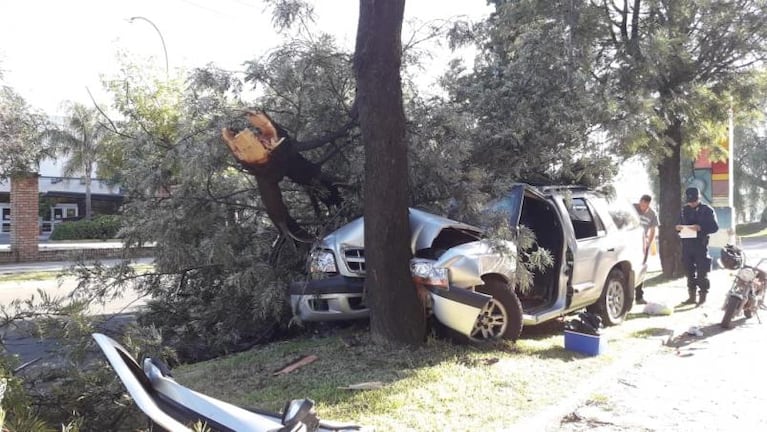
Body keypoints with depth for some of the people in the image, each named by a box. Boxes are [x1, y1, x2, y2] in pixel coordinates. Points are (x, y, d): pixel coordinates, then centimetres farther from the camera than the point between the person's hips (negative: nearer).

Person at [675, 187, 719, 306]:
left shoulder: (707, 210, -3)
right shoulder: (684, 210, 12)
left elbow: (715, 227, -6)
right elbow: (681, 225, 22)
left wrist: (701, 228, -21)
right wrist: (679, 228, -2)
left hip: (701, 244, -5)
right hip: (687, 244, 5)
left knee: (702, 272, -3)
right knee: (689, 271, 9)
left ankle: (702, 296, 4)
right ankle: (691, 296, 17)